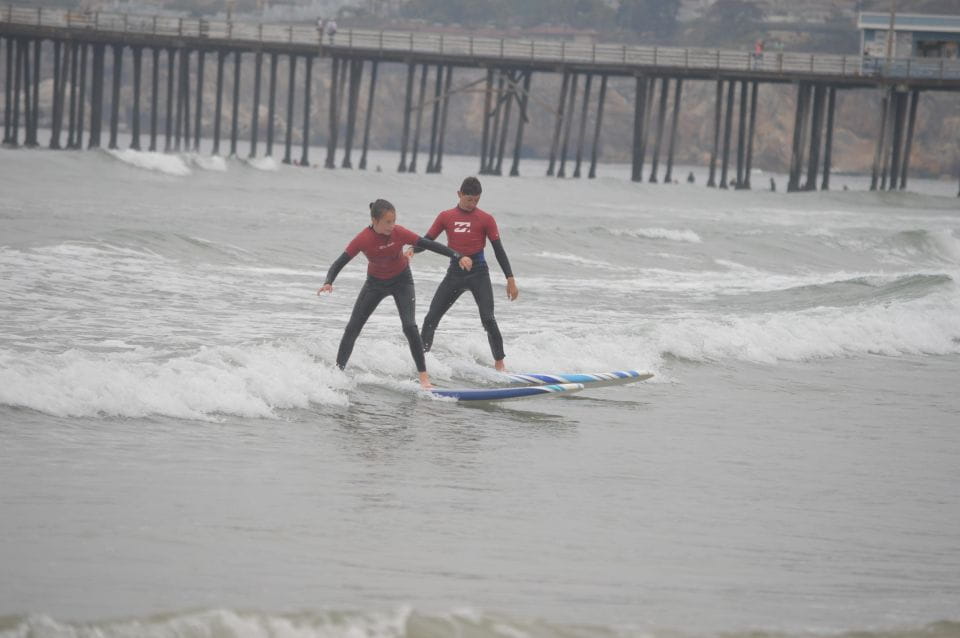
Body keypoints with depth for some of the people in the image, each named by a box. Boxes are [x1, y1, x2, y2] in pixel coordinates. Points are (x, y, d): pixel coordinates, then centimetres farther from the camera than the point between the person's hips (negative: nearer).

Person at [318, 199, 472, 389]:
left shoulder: (399, 233, -25)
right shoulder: (362, 240, -25)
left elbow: (429, 244, -22)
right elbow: (339, 263, -23)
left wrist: (458, 257, -28)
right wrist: (328, 282, -41)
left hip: (401, 281, -1)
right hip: (375, 282, 1)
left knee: (410, 326, -17)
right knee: (352, 328, -1)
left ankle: (423, 376, -12)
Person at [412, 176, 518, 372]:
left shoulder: (486, 219, 0)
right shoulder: (446, 217, 6)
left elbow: (499, 250, 1)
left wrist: (510, 279, -3)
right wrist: (411, 250, -17)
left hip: (478, 273, -3)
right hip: (455, 273, 3)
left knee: (488, 319, -14)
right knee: (431, 318, -1)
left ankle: (499, 363, -5)